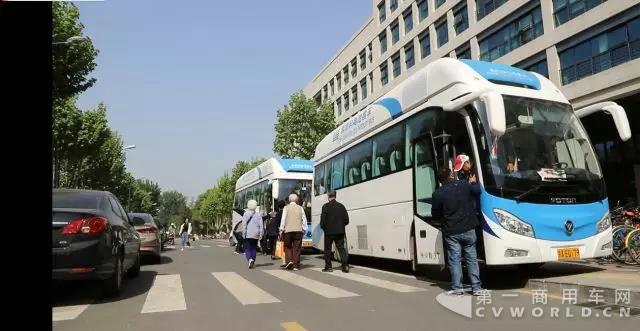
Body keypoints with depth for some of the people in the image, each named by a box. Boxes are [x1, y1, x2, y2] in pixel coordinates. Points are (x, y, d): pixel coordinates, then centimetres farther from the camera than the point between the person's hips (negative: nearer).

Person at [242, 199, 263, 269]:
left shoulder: (246, 214, -4)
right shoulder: (258, 214, 5)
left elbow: (244, 225, -8)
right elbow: (261, 225, 1)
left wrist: (244, 233, -5)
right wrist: (261, 234, 4)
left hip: (248, 235, -3)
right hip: (256, 235, 3)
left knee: (247, 249, 1)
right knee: (254, 248, 13)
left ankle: (250, 259, -23)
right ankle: (253, 262, 14)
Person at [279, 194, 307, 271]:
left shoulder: (286, 207, 1)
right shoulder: (300, 208, 7)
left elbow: (283, 219, -3)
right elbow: (304, 219, 8)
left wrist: (281, 230, 1)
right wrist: (304, 229, 15)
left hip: (288, 230, -2)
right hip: (298, 230, 2)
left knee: (288, 247, 11)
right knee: (297, 248, 4)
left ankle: (289, 261, -5)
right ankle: (296, 265, 4)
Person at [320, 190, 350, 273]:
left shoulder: (325, 206, -9)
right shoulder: (341, 206, 3)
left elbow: (323, 219, -11)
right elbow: (346, 220, 2)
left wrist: (322, 227, 8)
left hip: (329, 231, -3)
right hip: (340, 232, 3)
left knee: (327, 249, 9)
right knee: (341, 248, 7)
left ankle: (328, 267, 13)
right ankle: (345, 266, -2)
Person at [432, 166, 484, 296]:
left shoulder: (438, 194, -11)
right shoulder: (465, 185, -4)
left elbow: (435, 215, -3)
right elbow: (477, 191, 17)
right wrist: (474, 182, 34)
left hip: (451, 233, -2)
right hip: (468, 230, 3)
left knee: (454, 260, 6)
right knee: (472, 258, 12)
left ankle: (457, 288, 8)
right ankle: (476, 287, 15)